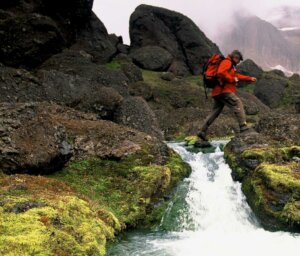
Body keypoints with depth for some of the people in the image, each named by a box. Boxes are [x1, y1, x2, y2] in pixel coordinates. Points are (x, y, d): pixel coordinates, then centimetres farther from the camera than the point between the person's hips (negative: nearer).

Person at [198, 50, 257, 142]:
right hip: (224, 90, -11)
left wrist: (250, 78, 32)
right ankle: (243, 126, -20)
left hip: (218, 92, 11)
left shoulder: (231, 65, 29)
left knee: (215, 112, 10)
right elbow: (221, 73, -21)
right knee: (238, 104, -12)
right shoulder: (227, 62, -5)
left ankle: (203, 131, 10)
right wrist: (232, 80, -15)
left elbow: (237, 76, 35)